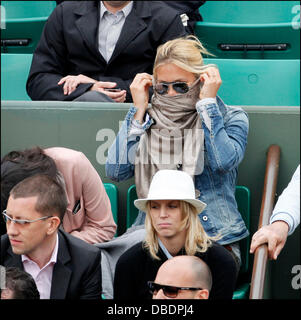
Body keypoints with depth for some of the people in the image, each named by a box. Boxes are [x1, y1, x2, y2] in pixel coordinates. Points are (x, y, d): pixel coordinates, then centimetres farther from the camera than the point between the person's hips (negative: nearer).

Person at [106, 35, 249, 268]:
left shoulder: (231, 117, 8)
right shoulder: (148, 119, 14)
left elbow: (223, 162, -15)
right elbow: (116, 171, -1)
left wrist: (208, 103, -6)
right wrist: (139, 110, 1)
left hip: (213, 239, -2)